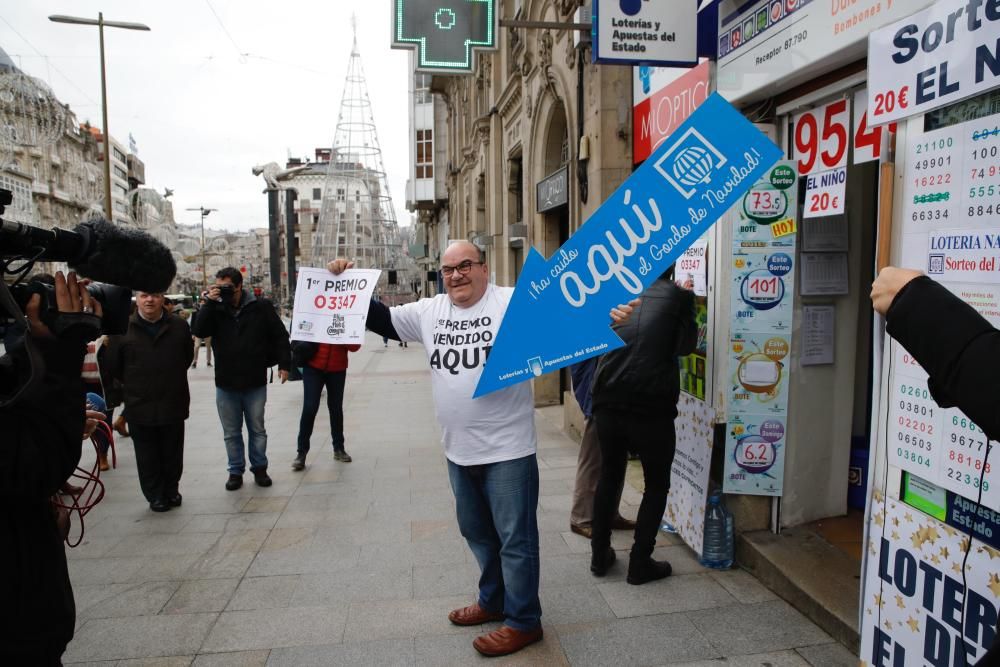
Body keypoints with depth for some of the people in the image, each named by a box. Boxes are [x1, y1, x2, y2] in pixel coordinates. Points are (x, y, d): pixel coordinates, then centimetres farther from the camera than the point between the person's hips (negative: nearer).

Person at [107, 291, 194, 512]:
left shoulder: (179, 326, 1)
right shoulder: (123, 329, -3)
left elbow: (188, 356, 13)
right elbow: (113, 365, 4)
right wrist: (134, 386, 9)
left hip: (174, 404, 1)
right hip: (140, 406, -1)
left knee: (172, 453, 12)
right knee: (148, 456, 7)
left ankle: (171, 491, 28)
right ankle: (155, 496, 19)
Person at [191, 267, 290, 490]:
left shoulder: (261, 307, -6)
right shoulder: (215, 309, 1)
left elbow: (280, 336, -2)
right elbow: (198, 331, -14)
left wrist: (283, 364, -6)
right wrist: (208, 303, -19)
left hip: (255, 382, -2)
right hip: (226, 384, 2)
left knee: (257, 430, 12)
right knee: (231, 432, 12)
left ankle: (259, 468, 27)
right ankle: (236, 471, 26)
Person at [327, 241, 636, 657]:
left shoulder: (513, 303, -12)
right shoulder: (428, 312, 5)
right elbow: (382, 319, 12)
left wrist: (602, 315, -35)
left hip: (507, 450, -7)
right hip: (458, 450, 7)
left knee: (515, 538, 6)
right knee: (476, 531, 23)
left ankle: (523, 622, 23)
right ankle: (494, 601, 44)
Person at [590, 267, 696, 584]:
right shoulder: (678, 296, -2)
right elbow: (684, 345, -3)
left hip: (609, 404, 4)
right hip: (653, 408, -4)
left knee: (609, 476, 20)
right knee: (656, 485, 14)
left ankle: (600, 555, 27)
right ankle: (640, 562, 15)